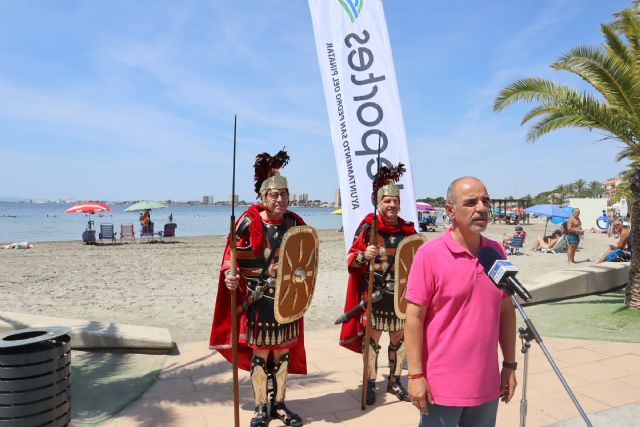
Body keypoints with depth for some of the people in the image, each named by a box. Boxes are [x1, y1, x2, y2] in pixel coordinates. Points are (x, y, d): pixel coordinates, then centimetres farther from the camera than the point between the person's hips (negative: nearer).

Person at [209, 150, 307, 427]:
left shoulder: (295, 223, 2)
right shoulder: (248, 222, -10)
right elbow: (232, 255, -7)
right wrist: (230, 276, -24)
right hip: (258, 300, -3)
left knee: (284, 352, 12)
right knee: (259, 353, 7)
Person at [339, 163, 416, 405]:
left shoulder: (407, 229, 6)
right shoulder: (368, 226, -5)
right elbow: (351, 259, -7)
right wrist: (365, 255, -25)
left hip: (401, 293, 4)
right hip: (375, 293, -4)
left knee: (399, 337, 12)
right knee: (372, 338, 4)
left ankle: (394, 381, 29)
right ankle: (370, 383, 19)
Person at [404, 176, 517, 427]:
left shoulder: (496, 252, 3)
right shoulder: (430, 254, -14)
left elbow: (506, 311, 10)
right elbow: (414, 317, -13)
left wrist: (509, 365, 11)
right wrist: (415, 375, -14)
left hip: (487, 385, 5)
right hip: (441, 385, -5)